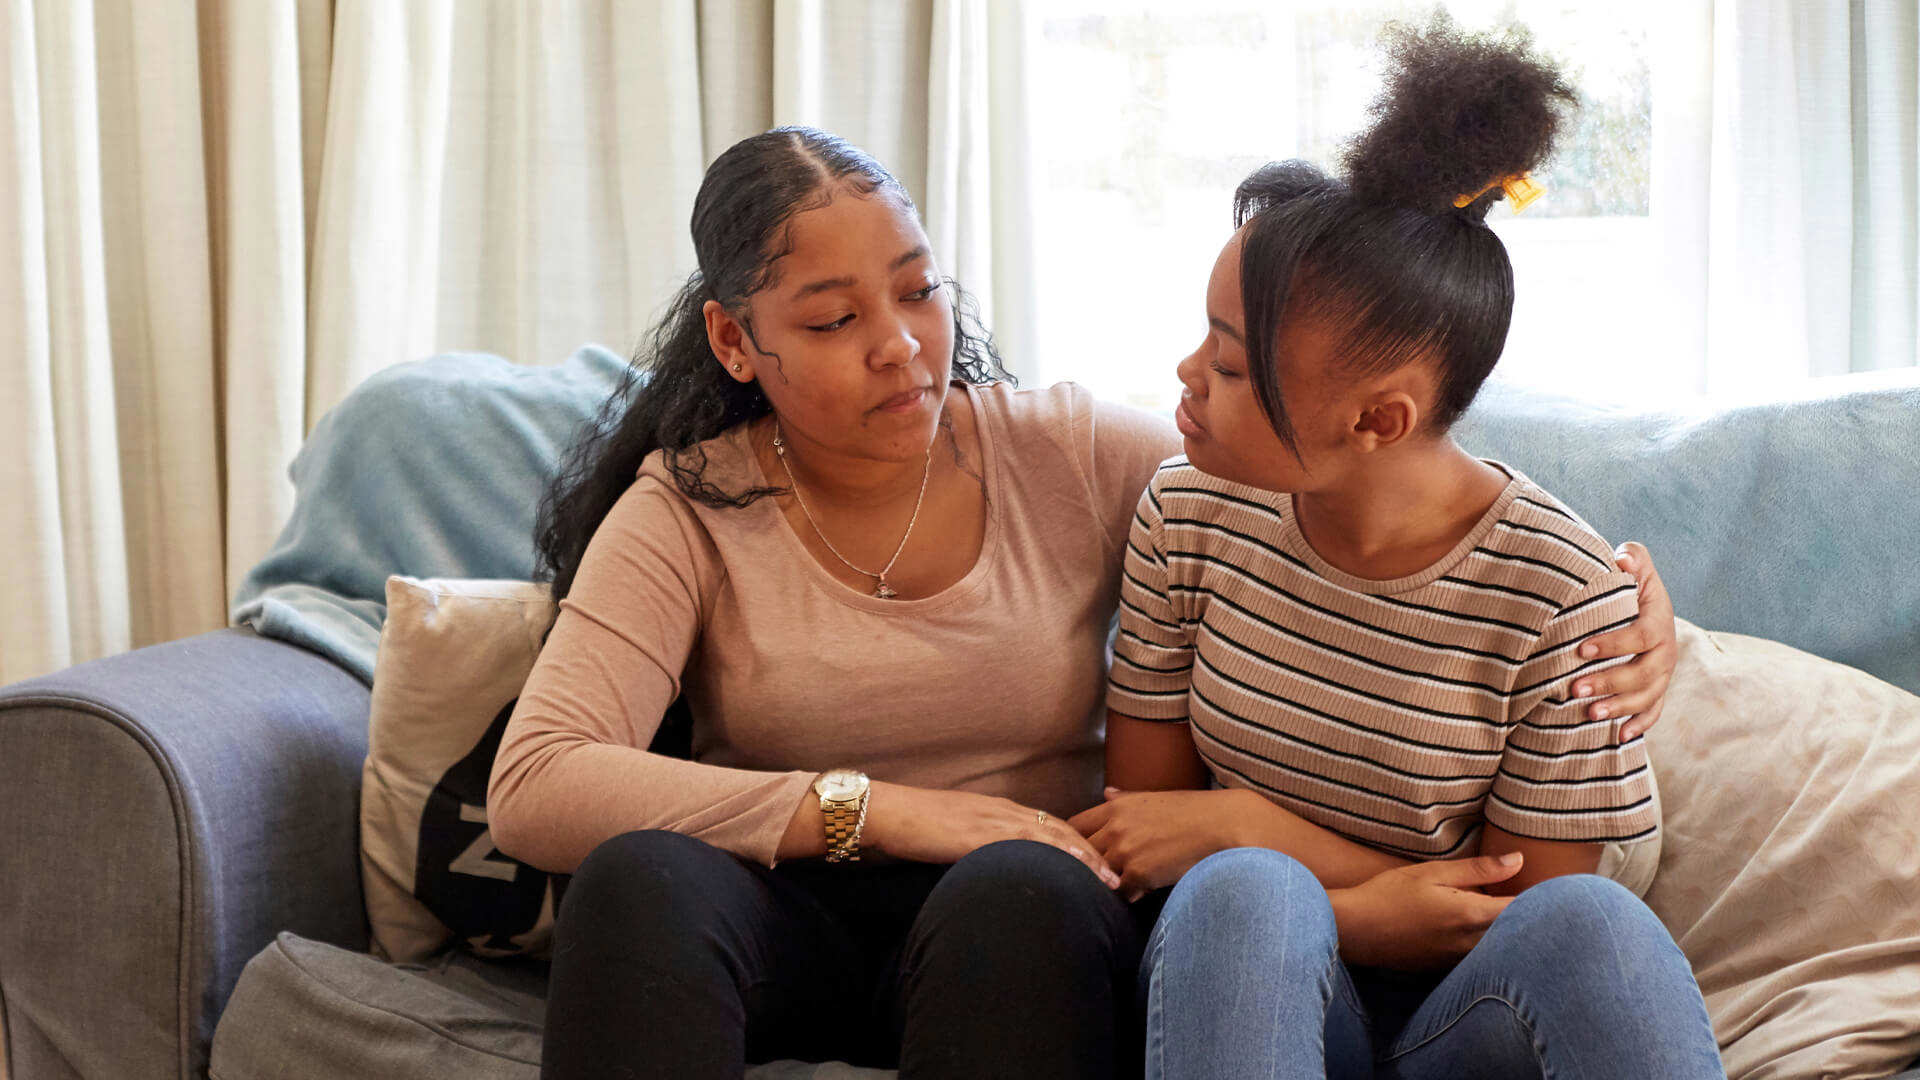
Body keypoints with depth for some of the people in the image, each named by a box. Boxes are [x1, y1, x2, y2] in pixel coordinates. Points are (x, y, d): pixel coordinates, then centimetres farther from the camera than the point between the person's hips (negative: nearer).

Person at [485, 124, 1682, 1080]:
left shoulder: (1074, 455, 2)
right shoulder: (689, 509, -2)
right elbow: (535, 786, -14)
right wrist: (877, 809, -20)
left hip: (1026, 922, 0)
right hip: (791, 911, 0)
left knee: (1019, 892, -36)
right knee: (639, 876, -33)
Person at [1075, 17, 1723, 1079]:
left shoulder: (1561, 595, -12)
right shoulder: (1188, 515, -2)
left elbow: (1521, 915, -7)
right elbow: (1140, 823, 2)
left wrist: (1244, 824, -14)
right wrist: (1366, 902, -17)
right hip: (1245, 993, 2)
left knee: (1587, 921, -35)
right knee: (1243, 891, -34)